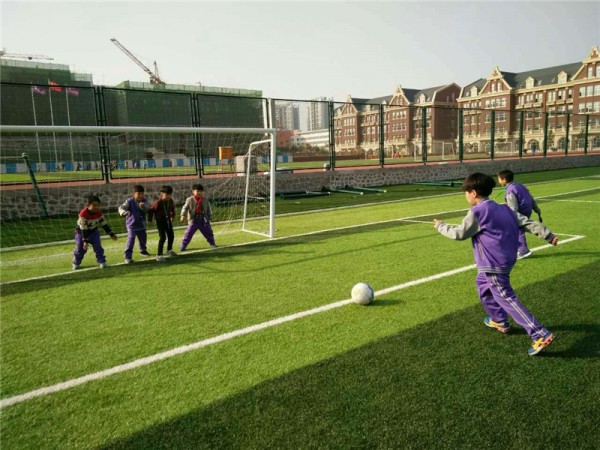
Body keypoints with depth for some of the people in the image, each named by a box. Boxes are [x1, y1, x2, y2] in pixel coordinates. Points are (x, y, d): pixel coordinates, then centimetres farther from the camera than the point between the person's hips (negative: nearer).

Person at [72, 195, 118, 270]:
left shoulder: (99, 213, -15)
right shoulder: (83, 214, -30)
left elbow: (104, 224, -3)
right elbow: (83, 229, -28)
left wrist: (111, 234, -3)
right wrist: (85, 241, -29)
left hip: (93, 231, 3)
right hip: (81, 232, -3)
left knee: (98, 246, -8)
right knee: (80, 249, 2)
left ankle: (102, 262, 0)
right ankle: (76, 264, 22)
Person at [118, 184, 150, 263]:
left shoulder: (144, 201, -5)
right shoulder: (130, 201, -16)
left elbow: (148, 209, -20)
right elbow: (121, 208, -25)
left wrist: (143, 206, -43)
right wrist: (124, 212, -48)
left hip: (141, 225, 5)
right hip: (132, 225, -5)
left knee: (143, 238, 23)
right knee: (131, 240, -15)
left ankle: (143, 250, 49)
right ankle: (128, 256, -9)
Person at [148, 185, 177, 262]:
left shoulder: (171, 201, -1)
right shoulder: (158, 202, -19)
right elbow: (151, 210, -14)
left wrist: (173, 215, 20)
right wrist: (150, 219, -11)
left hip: (168, 220, 7)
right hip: (160, 221, -7)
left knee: (171, 236, 14)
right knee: (162, 238, -10)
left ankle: (169, 250, 37)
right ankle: (159, 255, -2)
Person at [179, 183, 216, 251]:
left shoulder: (205, 200, 3)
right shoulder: (189, 200, -6)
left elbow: (208, 209, 11)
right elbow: (185, 208, -12)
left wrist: (210, 216, 8)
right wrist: (183, 215, -27)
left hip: (203, 221, 3)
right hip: (193, 221, -2)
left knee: (208, 232, 12)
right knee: (188, 233, -3)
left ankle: (212, 244, 30)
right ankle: (183, 246, 8)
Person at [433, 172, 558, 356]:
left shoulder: (477, 212, -15)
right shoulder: (502, 208, 10)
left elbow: (459, 233, -10)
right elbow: (526, 222, 8)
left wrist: (440, 226, 5)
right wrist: (548, 235, 9)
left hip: (493, 264, -10)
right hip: (505, 260, 10)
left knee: (506, 299, -8)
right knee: (482, 282, 29)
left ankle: (541, 335, -11)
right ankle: (499, 320, 39)